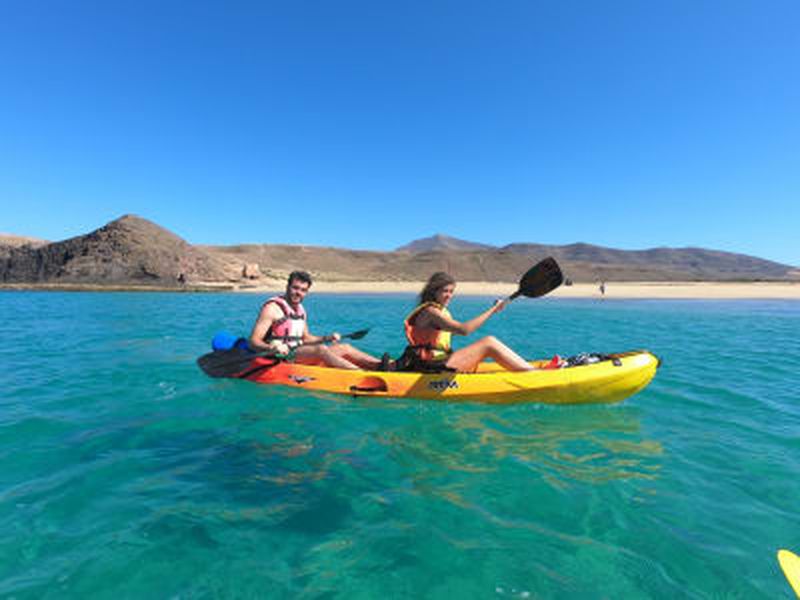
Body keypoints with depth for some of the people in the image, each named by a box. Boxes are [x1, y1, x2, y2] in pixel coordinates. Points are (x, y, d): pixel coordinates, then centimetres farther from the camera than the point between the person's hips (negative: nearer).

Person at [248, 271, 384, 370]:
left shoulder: (300, 310, 15)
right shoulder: (272, 308, -9)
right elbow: (253, 341, -15)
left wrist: (326, 338, 7)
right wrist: (272, 348, -35)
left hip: (299, 354, 8)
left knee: (344, 348, -5)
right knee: (321, 349, -31)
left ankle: (377, 365, -20)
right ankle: (364, 373, -45)